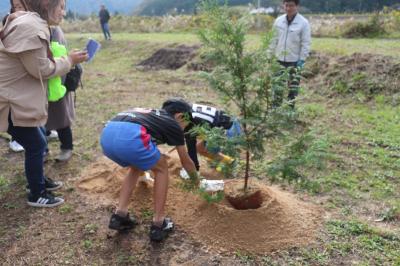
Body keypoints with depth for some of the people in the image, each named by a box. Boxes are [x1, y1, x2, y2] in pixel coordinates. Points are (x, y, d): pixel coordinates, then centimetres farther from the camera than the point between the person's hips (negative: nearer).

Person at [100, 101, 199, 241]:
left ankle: (120, 215, 24)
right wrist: (196, 180, 50)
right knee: (161, 169, 18)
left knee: (136, 168, 32)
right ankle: (158, 224, 19)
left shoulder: (152, 114, 39)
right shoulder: (173, 125, 21)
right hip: (129, 136, -7)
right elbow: (186, 162, 32)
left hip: (106, 135, 7)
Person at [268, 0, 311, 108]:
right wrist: (270, 55, 7)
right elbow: (274, 39, 10)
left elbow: (306, 43, -8)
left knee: (293, 87, 4)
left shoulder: (303, 23, -9)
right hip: (279, 59, 4)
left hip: (295, 61, -4)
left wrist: (302, 60, -14)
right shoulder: (278, 21, 3)